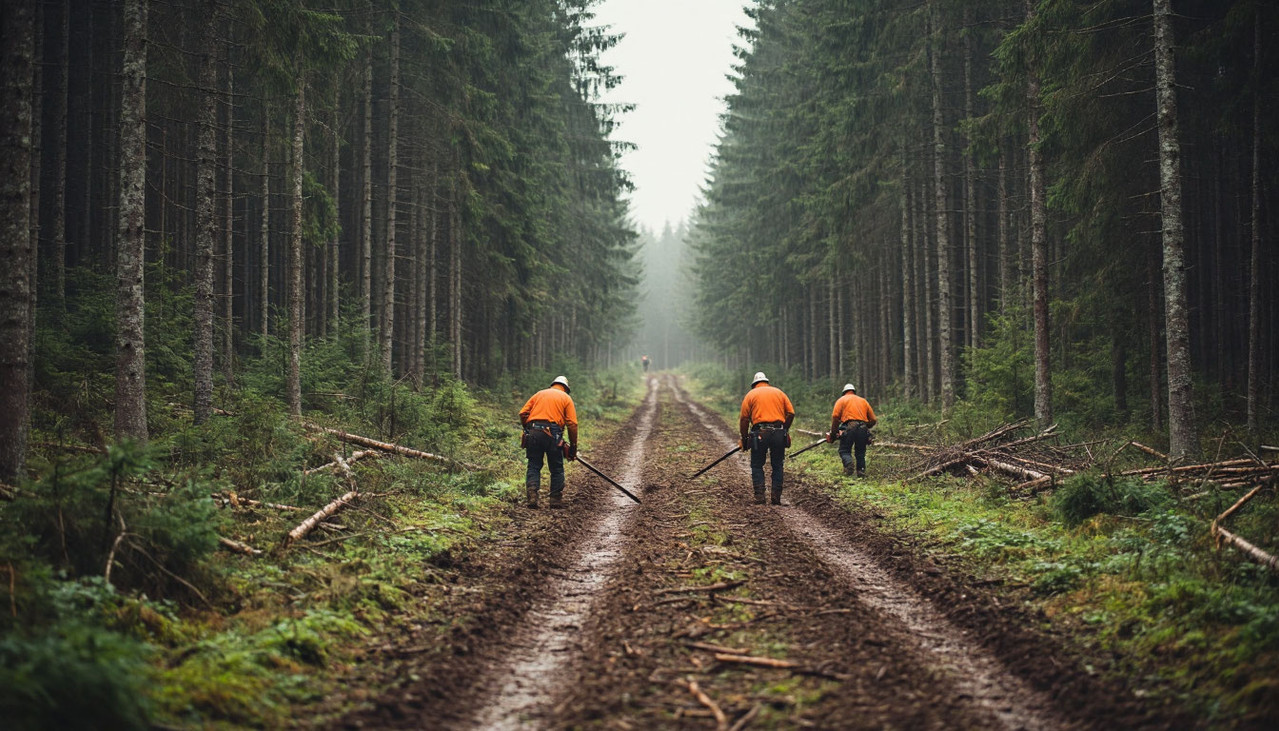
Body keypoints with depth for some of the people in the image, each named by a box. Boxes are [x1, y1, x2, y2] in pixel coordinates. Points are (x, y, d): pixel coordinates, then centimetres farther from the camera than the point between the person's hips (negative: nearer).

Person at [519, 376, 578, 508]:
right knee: (557, 469, 10)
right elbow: (572, 424, 2)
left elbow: (522, 414, 10)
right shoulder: (566, 398, 13)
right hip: (552, 433, -2)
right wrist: (573, 447, 5)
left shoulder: (538, 394, 21)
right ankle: (556, 500, 12)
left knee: (533, 467, 8)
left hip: (533, 432, 2)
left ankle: (532, 496, -9)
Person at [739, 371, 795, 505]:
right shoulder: (779, 392, 15)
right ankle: (776, 498, 7)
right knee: (777, 466, 11)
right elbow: (791, 413, 7)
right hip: (778, 432, 2)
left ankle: (759, 496, -2)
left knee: (757, 466, 9)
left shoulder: (751, 394, 9)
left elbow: (744, 419, 1)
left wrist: (744, 439, 7)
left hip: (760, 434, -2)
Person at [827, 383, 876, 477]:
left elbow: (835, 417, -1)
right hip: (863, 429, 3)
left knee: (844, 451, 7)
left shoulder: (842, 400, 14)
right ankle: (861, 470, 0)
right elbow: (873, 420, 19)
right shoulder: (863, 401, 25)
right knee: (860, 452, 17)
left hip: (849, 427, -3)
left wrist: (833, 434, 6)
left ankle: (848, 463, -21)